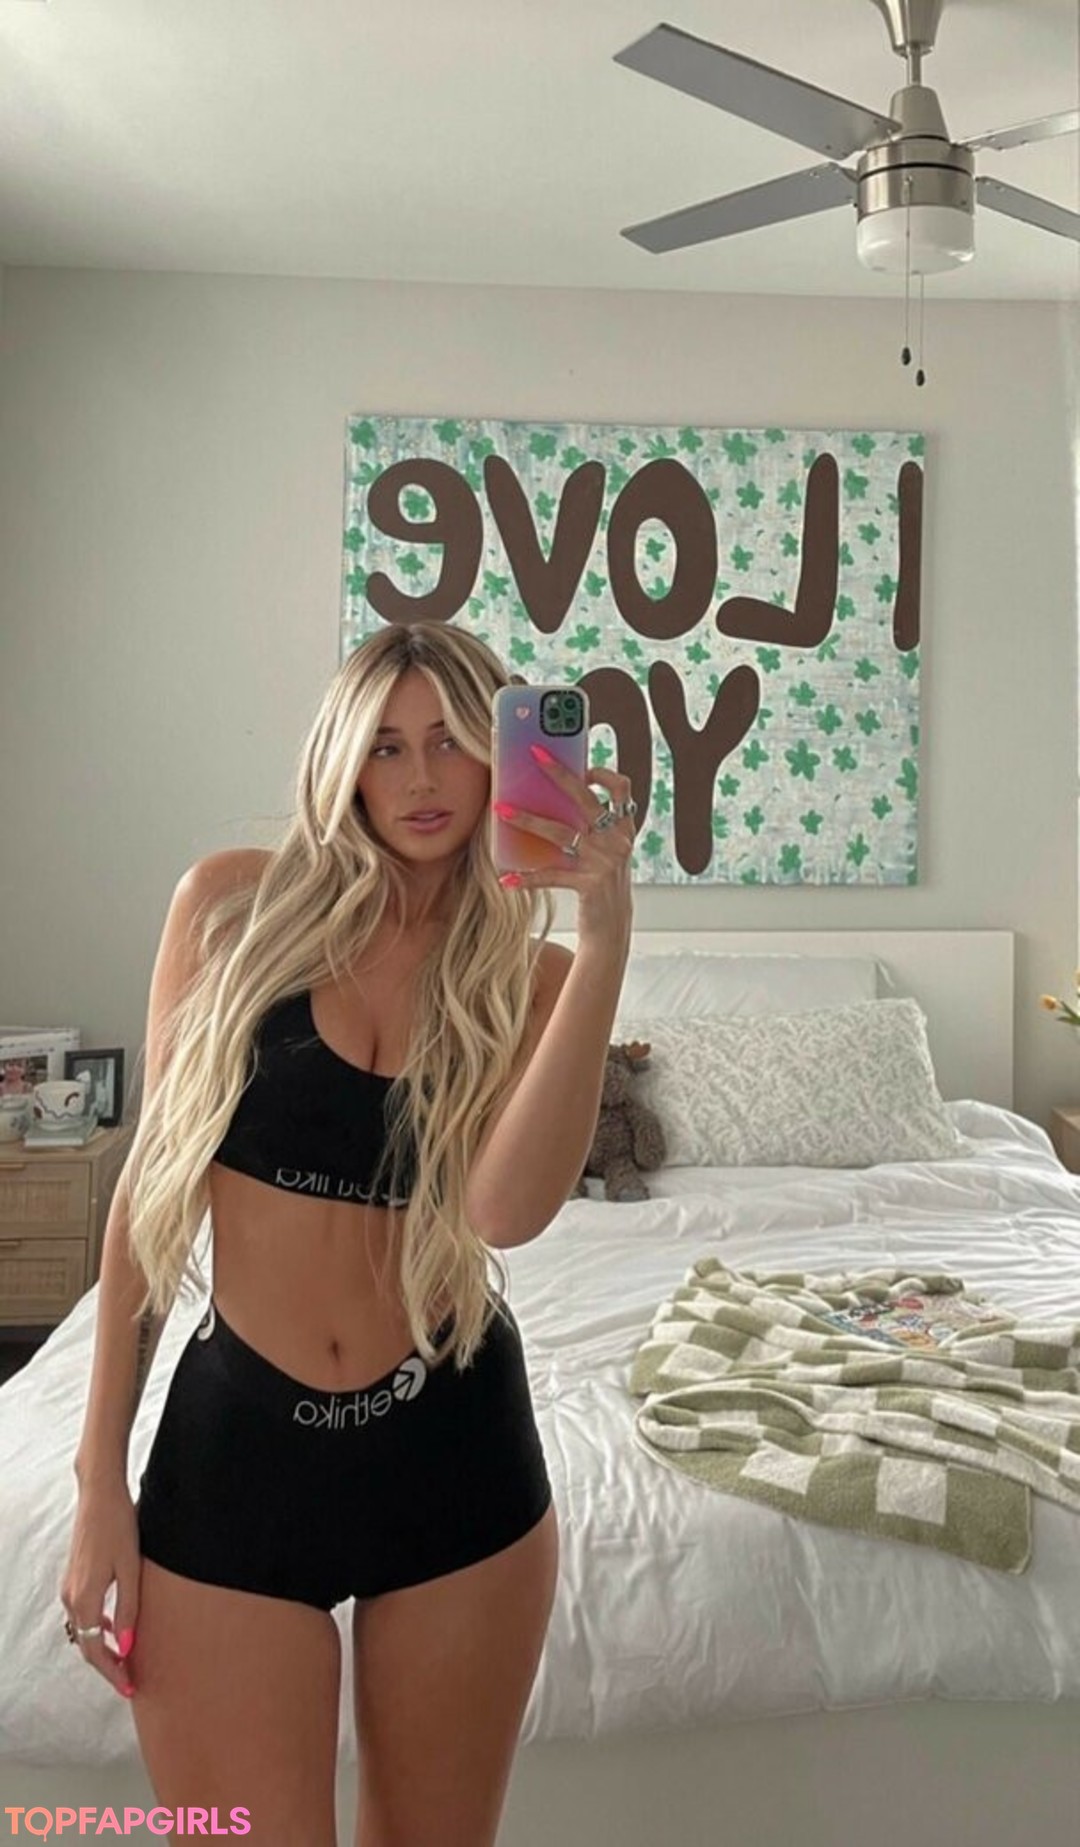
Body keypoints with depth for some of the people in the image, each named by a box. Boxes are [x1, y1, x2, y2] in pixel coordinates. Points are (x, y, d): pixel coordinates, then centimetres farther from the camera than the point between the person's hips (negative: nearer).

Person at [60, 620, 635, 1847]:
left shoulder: (529, 974, -2)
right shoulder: (237, 905, -4)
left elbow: (507, 1207, -21)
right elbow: (155, 1181, -1)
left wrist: (605, 939, -26)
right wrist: (101, 1475, 0)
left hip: (455, 1453, 2)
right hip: (235, 1443, -1)